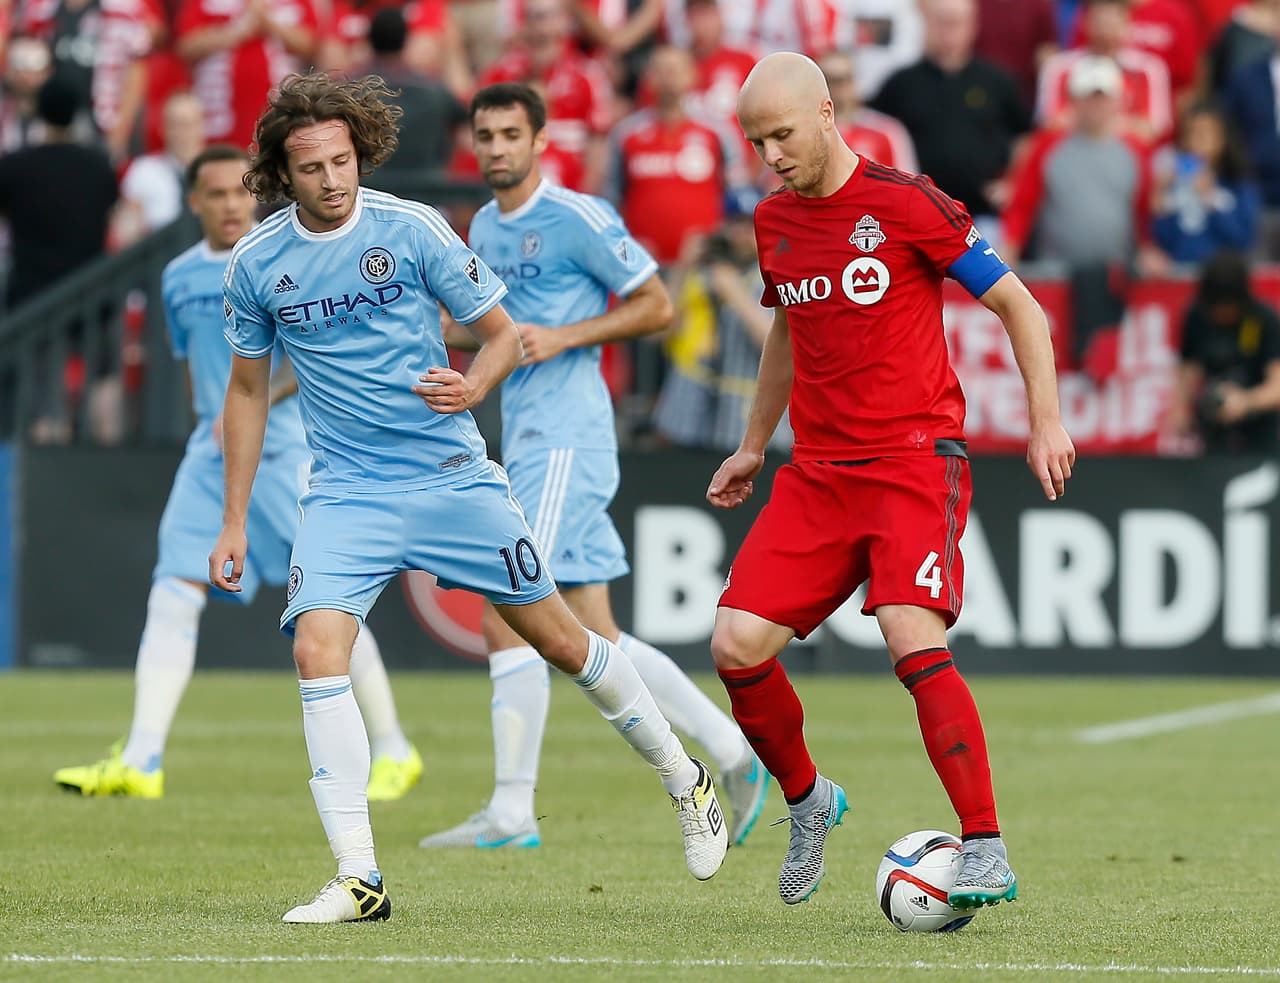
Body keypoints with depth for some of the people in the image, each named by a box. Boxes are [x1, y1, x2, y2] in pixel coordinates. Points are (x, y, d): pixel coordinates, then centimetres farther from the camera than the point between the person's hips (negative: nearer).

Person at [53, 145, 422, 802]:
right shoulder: (180, 278, 12)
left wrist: (257, 402, -26)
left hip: (287, 449, -5)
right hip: (210, 456, 5)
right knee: (172, 598, -7)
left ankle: (395, 751, 10)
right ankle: (140, 762, -11)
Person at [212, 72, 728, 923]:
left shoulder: (411, 230, -8)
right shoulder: (257, 263, -1)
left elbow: (503, 333, 1)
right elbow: (248, 390, 12)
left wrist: (474, 386, -21)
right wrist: (235, 523, 10)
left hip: (452, 475, -1)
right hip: (346, 493, 1)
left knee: (557, 637, 6)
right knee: (317, 648, -20)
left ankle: (685, 779, 30)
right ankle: (358, 878, -18)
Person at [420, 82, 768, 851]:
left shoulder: (578, 218, -9)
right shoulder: (486, 229, 15)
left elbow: (657, 305, -7)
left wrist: (564, 337, -16)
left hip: (565, 436, -9)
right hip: (526, 437, 9)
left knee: (506, 618, -12)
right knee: (595, 639, 8)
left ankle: (512, 810, -8)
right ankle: (735, 751, 17)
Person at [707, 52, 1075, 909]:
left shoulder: (905, 204, -9)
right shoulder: (773, 223, 11)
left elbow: (1019, 306, -3)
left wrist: (1047, 422, -9)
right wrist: (753, 445, 31)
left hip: (915, 459, -6)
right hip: (816, 470, 6)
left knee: (913, 639, -24)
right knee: (736, 645, -6)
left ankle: (987, 853, -19)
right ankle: (808, 801, 20)